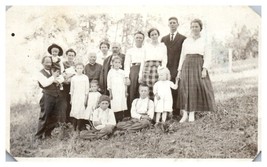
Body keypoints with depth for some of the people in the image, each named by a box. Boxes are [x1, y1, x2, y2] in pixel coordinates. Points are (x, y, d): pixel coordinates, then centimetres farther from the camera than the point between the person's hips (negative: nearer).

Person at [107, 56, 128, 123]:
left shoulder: (122, 72, 10)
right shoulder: (111, 72, 1)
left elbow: (125, 83, 14)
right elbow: (109, 84, 0)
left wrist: (126, 92, 9)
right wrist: (110, 93, -4)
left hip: (122, 92, 3)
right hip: (114, 93, -3)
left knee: (122, 108, -1)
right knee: (115, 109, -7)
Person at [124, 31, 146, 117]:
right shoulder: (130, 51, 16)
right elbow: (127, 64, 9)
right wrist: (127, 77, -2)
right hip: (133, 71, 0)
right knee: (132, 92, -5)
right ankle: (129, 114, -2)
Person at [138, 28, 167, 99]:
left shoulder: (163, 46, 11)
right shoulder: (146, 47, 13)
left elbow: (164, 61, 6)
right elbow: (143, 61, 12)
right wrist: (140, 75, 6)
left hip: (158, 70, -1)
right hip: (147, 69, 1)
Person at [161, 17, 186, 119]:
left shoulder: (183, 38, 7)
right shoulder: (163, 39, 18)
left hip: (177, 69, -3)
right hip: (166, 69, 3)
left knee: (176, 92, -4)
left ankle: (176, 114, 2)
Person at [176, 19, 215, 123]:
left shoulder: (204, 41, 6)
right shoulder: (186, 41, 13)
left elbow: (207, 57, 0)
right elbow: (182, 56, 14)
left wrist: (204, 69, -13)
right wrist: (179, 70, 7)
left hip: (199, 66, -2)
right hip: (187, 66, 2)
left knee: (197, 88, -9)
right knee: (185, 88, -6)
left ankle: (192, 114, -1)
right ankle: (185, 114, -5)